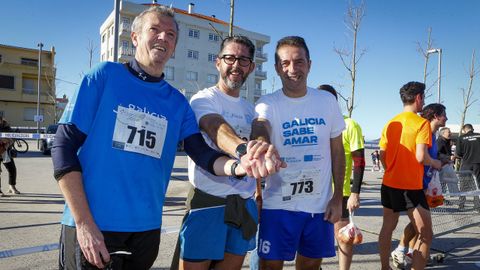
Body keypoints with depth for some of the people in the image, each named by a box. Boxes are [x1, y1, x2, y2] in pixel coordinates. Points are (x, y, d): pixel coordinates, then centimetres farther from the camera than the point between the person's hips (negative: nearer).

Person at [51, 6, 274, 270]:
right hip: (91, 226, -4)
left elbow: (202, 153, -2)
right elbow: (64, 146, -8)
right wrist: (84, 222, -14)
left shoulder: (178, 102, 6)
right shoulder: (104, 75, -5)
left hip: (146, 228, 5)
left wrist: (238, 166, -25)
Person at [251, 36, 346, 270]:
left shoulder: (328, 101, 1)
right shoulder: (267, 105, -8)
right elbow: (260, 132, -31)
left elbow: (337, 151, 7)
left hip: (320, 204, 3)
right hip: (278, 205, -3)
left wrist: (337, 197, 3)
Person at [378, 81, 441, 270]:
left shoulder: (391, 123, 6)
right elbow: (421, 157, -19)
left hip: (389, 184, 7)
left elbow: (382, 155, 8)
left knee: (388, 227, 17)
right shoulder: (422, 123, -11)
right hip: (411, 187, -7)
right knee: (426, 235, 4)